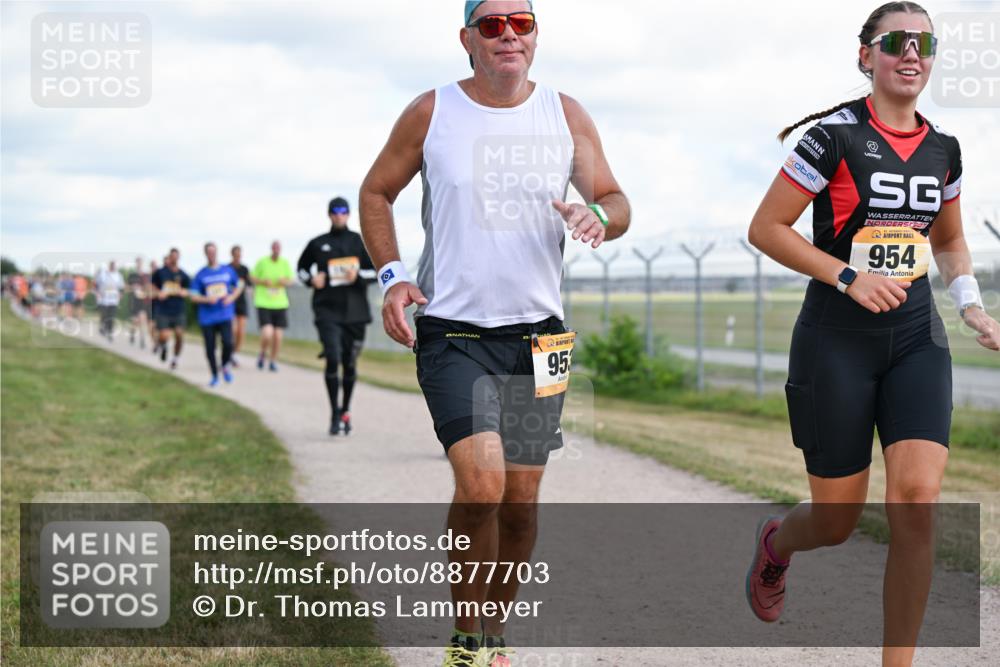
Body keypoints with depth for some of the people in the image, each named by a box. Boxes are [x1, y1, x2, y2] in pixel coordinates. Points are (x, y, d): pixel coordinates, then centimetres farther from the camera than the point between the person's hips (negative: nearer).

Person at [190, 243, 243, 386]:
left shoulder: (228, 270, 6)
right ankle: (215, 376, 21)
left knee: (228, 342, -18)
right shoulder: (200, 275, 2)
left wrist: (231, 297, -1)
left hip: (225, 315, 0)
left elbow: (239, 285, 17)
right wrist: (207, 299, -16)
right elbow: (193, 296, 1)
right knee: (210, 348, 2)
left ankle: (225, 366, 11)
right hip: (207, 317, 0)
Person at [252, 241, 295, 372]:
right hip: (264, 304, -3)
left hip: (280, 304, 3)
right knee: (267, 333, -17)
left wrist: (285, 281, -11)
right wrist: (263, 282, -14)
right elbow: (252, 277, 5)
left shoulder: (285, 262, 2)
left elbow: (291, 279, 12)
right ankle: (263, 354, 14)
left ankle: (273, 361, 21)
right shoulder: (262, 262, -4)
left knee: (278, 336, 1)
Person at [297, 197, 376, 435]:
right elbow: (302, 267, 20)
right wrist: (311, 280, -1)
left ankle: (345, 411, 25)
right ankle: (335, 414, -8)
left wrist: (358, 276, -12)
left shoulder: (360, 242, 7)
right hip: (327, 311, -1)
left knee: (350, 363, 7)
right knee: (333, 358, -17)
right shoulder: (317, 244, 7)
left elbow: (378, 271, 7)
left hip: (355, 312, 1)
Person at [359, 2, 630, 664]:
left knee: (521, 502, 8)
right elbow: (377, 192, 11)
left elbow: (616, 201, 8)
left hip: (537, 335, 3)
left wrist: (599, 217, -17)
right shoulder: (432, 112, -1)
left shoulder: (566, 115, 5)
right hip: (453, 334, -3)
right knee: (481, 485, -20)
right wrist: (391, 275, -4)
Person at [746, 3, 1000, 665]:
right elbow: (766, 227, -8)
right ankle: (775, 541, 42)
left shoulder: (943, 148, 8)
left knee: (917, 497, -15)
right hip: (836, 341, -4)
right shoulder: (835, 137, -8)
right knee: (837, 523, 3)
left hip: (917, 339, 4)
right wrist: (849, 276, -16)